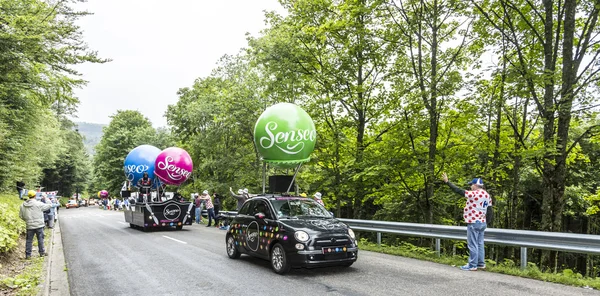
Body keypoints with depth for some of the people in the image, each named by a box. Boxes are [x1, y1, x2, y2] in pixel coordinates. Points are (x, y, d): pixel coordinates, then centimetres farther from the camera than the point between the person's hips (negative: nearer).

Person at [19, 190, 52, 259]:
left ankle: (28, 254, 11)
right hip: (39, 225, -3)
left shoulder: (23, 205, 2)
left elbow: (20, 216, 7)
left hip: (29, 226, 3)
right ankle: (42, 252, 13)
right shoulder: (38, 204, -12)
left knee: (29, 240, 10)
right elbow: (48, 206, -2)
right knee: (40, 239, 8)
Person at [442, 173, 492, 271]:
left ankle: (472, 265, -1)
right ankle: (481, 264, 19)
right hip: (482, 222, 9)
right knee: (480, 244, 14)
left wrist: (447, 182, -13)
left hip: (473, 223, -9)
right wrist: (488, 223, 17)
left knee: (472, 245, -4)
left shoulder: (474, 194, -16)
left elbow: (459, 191, -18)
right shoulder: (487, 195, 10)